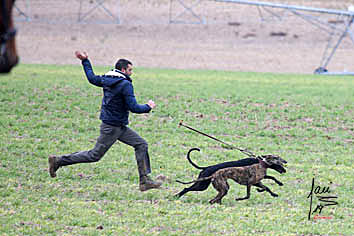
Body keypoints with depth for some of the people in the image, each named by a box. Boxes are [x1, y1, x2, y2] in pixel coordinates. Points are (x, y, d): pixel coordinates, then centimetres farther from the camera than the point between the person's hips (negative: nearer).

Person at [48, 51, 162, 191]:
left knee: (141, 144, 6)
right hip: (111, 128, -10)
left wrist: (85, 61, 37)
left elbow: (92, 78, 23)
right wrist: (148, 107, -5)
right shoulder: (125, 85, -19)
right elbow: (133, 108, -22)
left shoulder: (107, 80, 6)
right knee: (95, 155, 0)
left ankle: (144, 181, 4)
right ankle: (58, 161, 9)